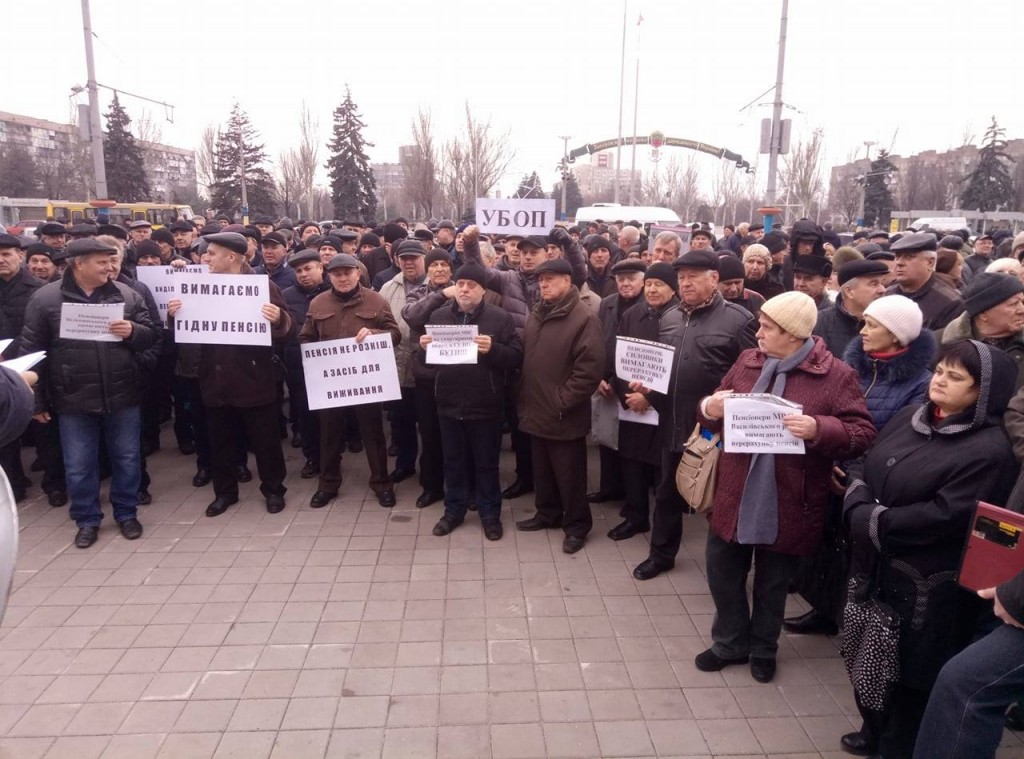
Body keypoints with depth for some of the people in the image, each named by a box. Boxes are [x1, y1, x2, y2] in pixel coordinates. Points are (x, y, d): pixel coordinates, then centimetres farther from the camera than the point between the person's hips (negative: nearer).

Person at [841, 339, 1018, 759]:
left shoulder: (989, 450, -16)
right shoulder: (910, 416, 5)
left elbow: (945, 517, -23)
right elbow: (863, 465, 7)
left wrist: (875, 523, -18)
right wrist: (859, 508, -12)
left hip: (927, 584, -7)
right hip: (874, 565, 7)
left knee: (911, 669, 11)